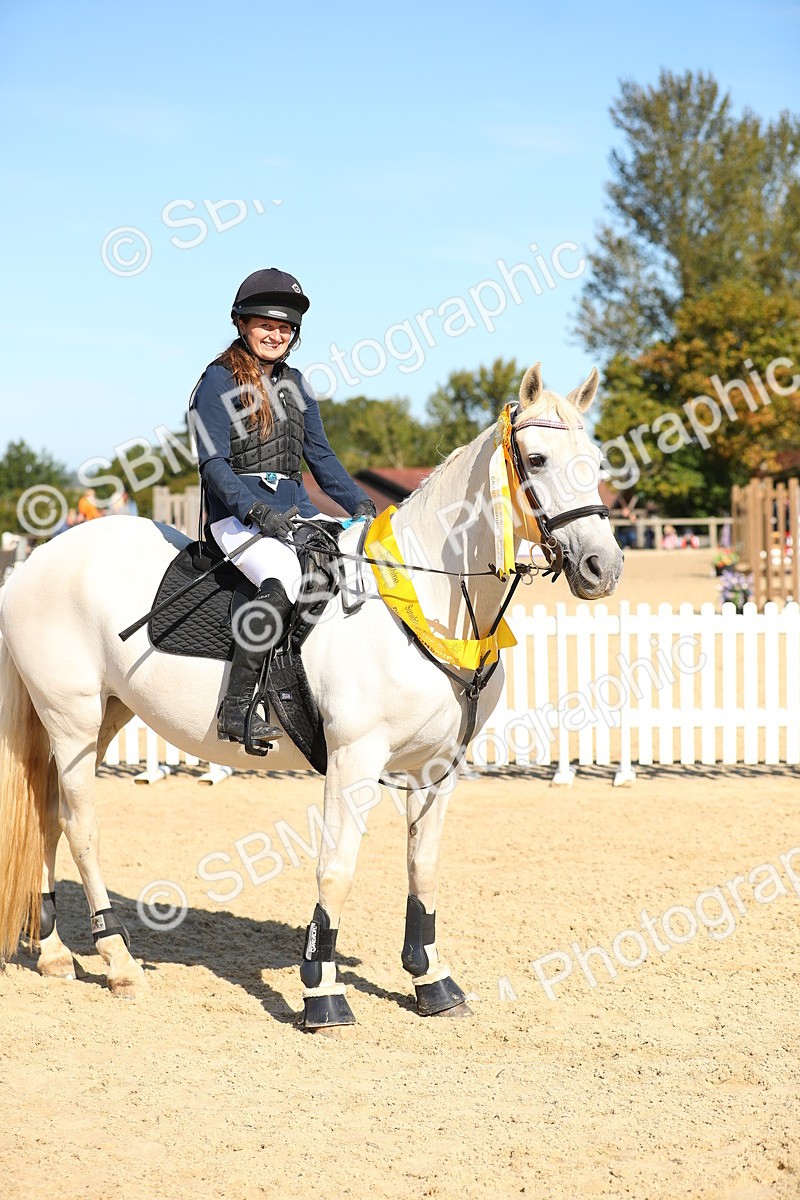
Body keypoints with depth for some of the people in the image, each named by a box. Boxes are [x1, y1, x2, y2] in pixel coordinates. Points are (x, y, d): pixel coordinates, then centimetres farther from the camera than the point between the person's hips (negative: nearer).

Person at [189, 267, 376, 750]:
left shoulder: (295, 385, 18)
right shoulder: (219, 381, -2)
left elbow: (320, 455, 19)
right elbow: (213, 462, -10)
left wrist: (359, 503, 4)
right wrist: (257, 511, -23)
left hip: (294, 509, 7)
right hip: (238, 512, -7)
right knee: (285, 579, -35)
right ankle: (236, 709, -34)